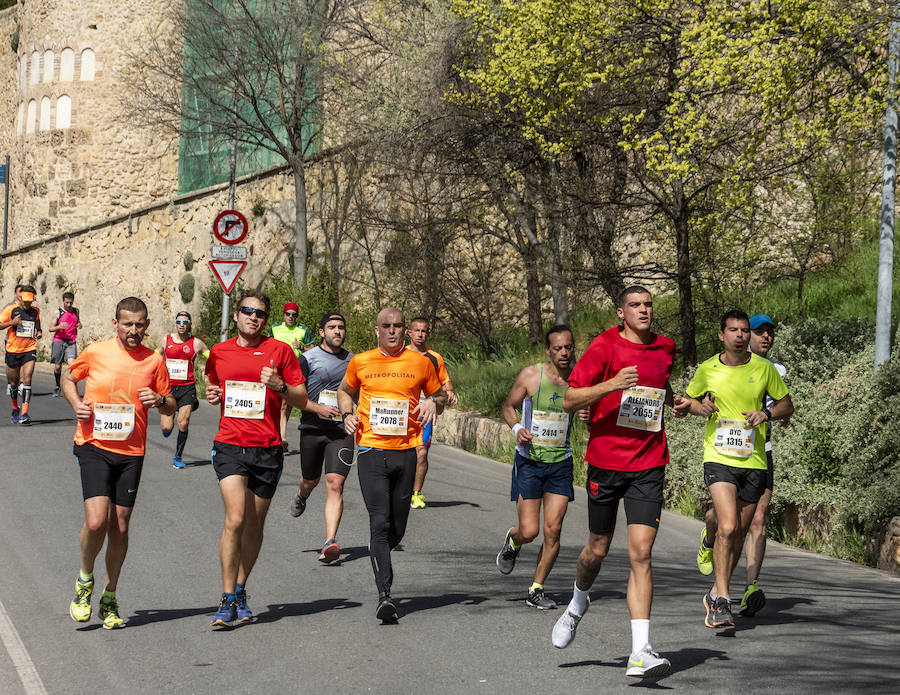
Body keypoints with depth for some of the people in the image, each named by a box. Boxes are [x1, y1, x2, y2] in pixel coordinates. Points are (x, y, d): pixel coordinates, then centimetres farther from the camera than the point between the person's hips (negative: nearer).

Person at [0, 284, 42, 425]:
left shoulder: (35, 310, 5)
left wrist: (39, 331, 11)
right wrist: (11, 323, -20)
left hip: (30, 350, 1)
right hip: (13, 350, -1)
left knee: (26, 380, -15)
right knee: (13, 382, 10)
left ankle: (24, 413, -19)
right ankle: (15, 408, 35)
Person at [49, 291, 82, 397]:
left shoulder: (76, 311, 11)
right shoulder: (58, 312, 2)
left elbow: (79, 323, 26)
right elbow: (51, 328, 1)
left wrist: (80, 326, 1)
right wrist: (59, 327, -20)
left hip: (71, 342, 1)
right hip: (59, 341, -1)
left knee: (71, 363, -18)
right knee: (57, 367, 5)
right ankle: (58, 387, 24)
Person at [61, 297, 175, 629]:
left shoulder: (154, 362, 3)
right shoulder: (95, 353, -2)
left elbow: (171, 408, 12)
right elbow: (67, 378, 16)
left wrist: (160, 400, -11)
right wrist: (76, 403, -3)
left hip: (131, 452, 2)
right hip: (94, 447, -2)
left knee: (120, 527, 6)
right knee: (96, 521, -17)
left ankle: (109, 598, 23)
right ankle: (85, 580, 12)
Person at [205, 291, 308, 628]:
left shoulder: (280, 350, 2)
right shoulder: (218, 352, 9)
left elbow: (302, 399, 5)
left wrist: (279, 386, -14)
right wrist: (212, 395, 3)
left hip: (268, 449, 0)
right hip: (230, 446, 0)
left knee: (254, 525, 9)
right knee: (235, 519, -15)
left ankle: (240, 590, 27)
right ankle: (228, 600, -9)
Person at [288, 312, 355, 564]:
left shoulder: (352, 361, 10)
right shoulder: (307, 359, -2)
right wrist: (318, 409, -16)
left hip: (342, 431, 1)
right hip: (312, 429, -1)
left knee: (335, 484, -13)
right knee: (311, 481, 16)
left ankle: (330, 542, -19)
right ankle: (302, 496, 55)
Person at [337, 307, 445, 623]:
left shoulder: (421, 363, 6)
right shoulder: (360, 362, 7)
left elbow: (439, 395, 19)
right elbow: (345, 391, 25)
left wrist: (433, 404, -5)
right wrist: (347, 414, 5)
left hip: (405, 451, 1)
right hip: (371, 451, -1)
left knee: (397, 529, 6)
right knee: (380, 522, -13)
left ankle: (377, 555, 40)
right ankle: (384, 595, -15)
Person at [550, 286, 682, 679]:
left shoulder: (665, 348, 9)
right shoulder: (605, 346, -5)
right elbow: (569, 401, -9)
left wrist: (673, 399, 10)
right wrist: (611, 384, -23)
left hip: (648, 467, 2)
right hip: (605, 462, -2)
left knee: (641, 553, -10)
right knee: (598, 549, 13)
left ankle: (640, 653, -14)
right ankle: (578, 604, 46)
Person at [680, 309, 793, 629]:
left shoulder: (764, 368, 2)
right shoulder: (707, 370, 1)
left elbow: (786, 404, 12)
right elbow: (689, 399, 17)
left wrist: (766, 414, -8)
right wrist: (700, 407, -5)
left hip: (753, 461, 2)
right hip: (718, 458, -2)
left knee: (739, 533, 10)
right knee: (727, 527, -19)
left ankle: (716, 594, 27)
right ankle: (722, 600, -11)